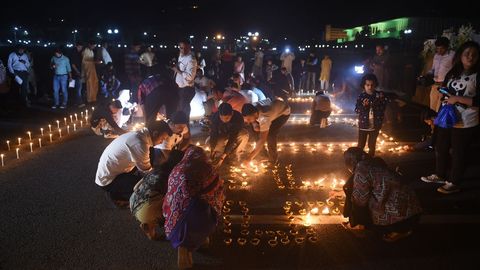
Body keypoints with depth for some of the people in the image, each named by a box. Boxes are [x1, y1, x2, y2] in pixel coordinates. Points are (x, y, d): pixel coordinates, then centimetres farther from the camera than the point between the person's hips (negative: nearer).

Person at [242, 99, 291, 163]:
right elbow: (253, 120, -1)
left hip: (284, 111, -7)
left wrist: (250, 157, -42)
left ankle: (272, 159, 2)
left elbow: (262, 140, -42)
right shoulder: (252, 111, -25)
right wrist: (255, 125, -25)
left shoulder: (264, 118, -44)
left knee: (270, 134, -19)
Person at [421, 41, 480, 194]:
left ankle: (454, 183, 20)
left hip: (465, 123, -6)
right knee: (440, 148, 17)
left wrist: (457, 99, -21)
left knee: (458, 153, 5)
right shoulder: (452, 73, 7)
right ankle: (439, 175, 37)